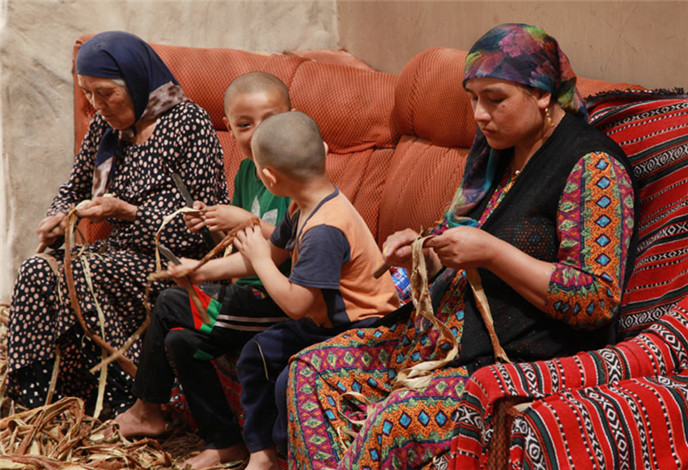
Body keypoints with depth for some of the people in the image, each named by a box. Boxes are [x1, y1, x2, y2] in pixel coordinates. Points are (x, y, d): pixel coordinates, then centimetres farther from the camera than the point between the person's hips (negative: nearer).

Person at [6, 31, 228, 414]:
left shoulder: (189, 123, -11)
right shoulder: (105, 126, 10)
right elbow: (73, 190, 24)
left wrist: (126, 211, -20)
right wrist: (59, 219, -1)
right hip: (122, 252, 7)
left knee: (84, 274, -29)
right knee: (38, 270, -19)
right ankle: (37, 397, -13)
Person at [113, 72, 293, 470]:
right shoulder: (247, 172, 10)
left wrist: (247, 223, -27)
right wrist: (216, 222, 1)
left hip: (281, 298, -9)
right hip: (252, 289, 9)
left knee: (170, 306, -9)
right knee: (181, 341, -2)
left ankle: (147, 410, 11)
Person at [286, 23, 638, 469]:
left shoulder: (592, 167, -12)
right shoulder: (496, 153, 14)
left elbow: (599, 299, -18)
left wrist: (490, 252, -19)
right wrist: (421, 253, 2)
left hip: (525, 361, -9)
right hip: (444, 336, 9)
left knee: (396, 419, -31)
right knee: (312, 369, -3)